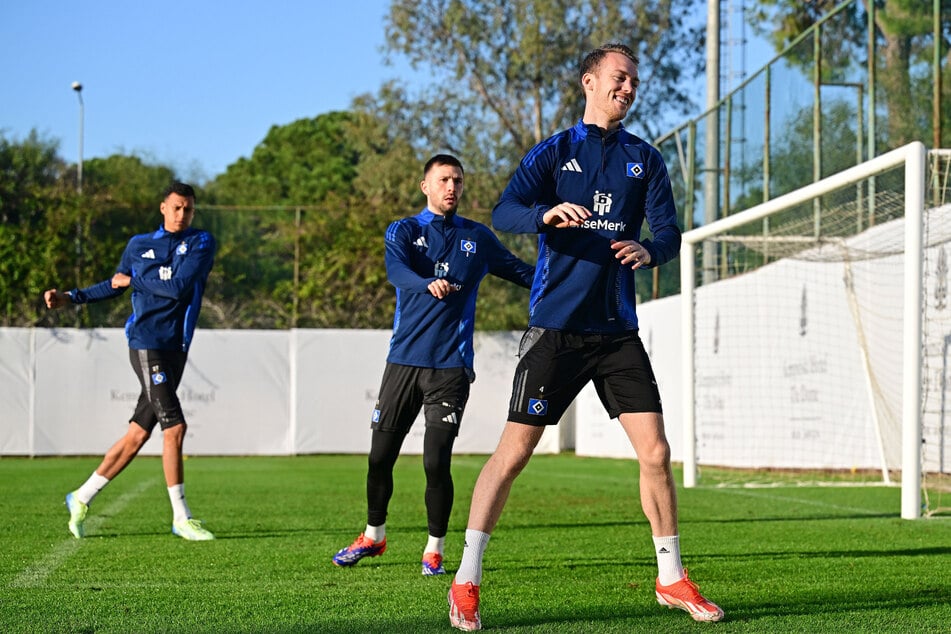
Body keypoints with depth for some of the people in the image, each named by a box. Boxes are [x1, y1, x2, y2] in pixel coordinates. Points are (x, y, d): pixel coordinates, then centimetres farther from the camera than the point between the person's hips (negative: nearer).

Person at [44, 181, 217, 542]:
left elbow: (179, 286, -11)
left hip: (176, 349, 3)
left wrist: (136, 279, -3)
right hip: (146, 344, -3)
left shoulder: (201, 243, 3)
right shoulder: (139, 245, 7)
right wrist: (69, 298, 12)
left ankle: (82, 499, 21)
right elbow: (115, 285, 20)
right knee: (174, 427, -13)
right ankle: (181, 517, -6)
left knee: (138, 434, 6)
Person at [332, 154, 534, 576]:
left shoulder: (477, 238, 11)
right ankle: (373, 536, 29)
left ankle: (434, 550, 9)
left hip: (451, 367, -1)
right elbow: (395, 268, -17)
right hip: (403, 361, 1)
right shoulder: (404, 231, 5)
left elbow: (520, 271, 20)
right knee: (380, 457, 7)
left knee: (436, 462, -9)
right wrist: (429, 284, -38)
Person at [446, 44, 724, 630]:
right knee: (514, 452, -6)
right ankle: (466, 581, 4)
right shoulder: (554, 153, 2)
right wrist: (546, 214, -32)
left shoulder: (646, 160, 11)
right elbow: (504, 213, -11)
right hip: (555, 328, -3)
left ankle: (672, 578, 16)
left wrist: (648, 250, -19)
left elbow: (670, 230, 4)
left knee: (655, 451, 0)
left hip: (618, 331, 3)